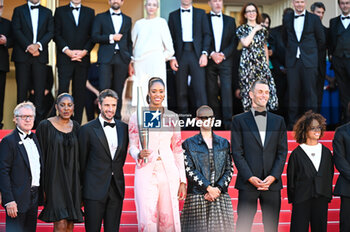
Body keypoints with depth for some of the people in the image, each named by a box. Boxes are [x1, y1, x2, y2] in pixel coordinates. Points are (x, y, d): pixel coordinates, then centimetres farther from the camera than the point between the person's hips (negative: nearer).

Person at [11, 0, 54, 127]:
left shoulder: (47, 12, 15)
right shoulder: (19, 10, 10)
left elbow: (50, 32, 5)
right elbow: (16, 31, -1)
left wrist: (38, 45, -11)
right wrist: (28, 47, -12)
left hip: (40, 55, 1)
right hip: (22, 55, -1)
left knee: (40, 88, -3)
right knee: (22, 88, 0)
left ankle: (39, 120, 0)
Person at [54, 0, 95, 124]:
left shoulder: (89, 12, 14)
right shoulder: (60, 11, 10)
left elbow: (93, 35, 8)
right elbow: (56, 34, 2)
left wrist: (84, 51, -7)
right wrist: (67, 51, -10)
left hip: (83, 58, 2)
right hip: (65, 58, -2)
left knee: (80, 92, 2)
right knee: (63, 90, -7)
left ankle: (77, 123, 6)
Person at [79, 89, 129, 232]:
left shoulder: (123, 128, 10)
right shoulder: (87, 129, -3)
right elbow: (82, 161, 2)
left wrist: (115, 175, 13)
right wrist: (83, 187, 5)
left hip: (117, 188, 4)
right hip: (94, 190, -4)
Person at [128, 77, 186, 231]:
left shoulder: (172, 117, 11)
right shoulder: (137, 117, 5)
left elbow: (178, 150, 12)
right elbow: (132, 146, 7)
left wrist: (182, 181, 7)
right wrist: (139, 154, -17)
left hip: (169, 171, 2)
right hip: (146, 171, -2)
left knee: (169, 219, 0)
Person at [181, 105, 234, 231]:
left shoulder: (224, 143, 15)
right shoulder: (188, 144, 6)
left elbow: (229, 170, 8)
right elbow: (189, 170, -4)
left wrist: (218, 189, -7)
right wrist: (208, 188, -12)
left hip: (221, 196, 2)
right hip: (197, 197, -2)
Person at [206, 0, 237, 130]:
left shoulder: (230, 20, 14)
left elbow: (234, 41, 7)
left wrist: (223, 54, -7)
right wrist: (211, 54, -12)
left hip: (226, 60, 1)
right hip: (209, 60, -1)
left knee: (227, 91, -9)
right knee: (212, 93, 0)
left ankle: (228, 122, -10)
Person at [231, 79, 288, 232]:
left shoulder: (278, 121, 13)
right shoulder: (239, 120, 5)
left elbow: (282, 152, 8)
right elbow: (237, 153, -1)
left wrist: (273, 176, -6)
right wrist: (250, 178, -11)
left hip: (272, 183, 3)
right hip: (248, 184, -2)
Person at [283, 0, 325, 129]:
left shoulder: (314, 19, 2)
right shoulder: (287, 19, 9)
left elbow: (321, 40, 8)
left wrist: (312, 52, 11)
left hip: (309, 61, -2)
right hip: (292, 61, 2)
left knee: (310, 92, -2)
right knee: (293, 93, 2)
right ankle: (292, 125, 8)